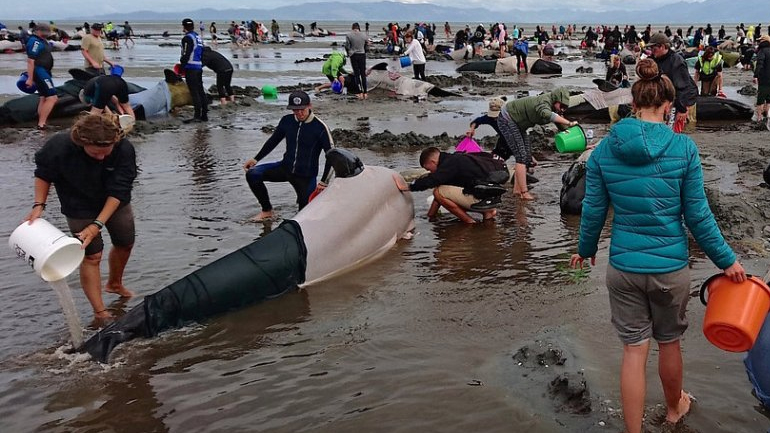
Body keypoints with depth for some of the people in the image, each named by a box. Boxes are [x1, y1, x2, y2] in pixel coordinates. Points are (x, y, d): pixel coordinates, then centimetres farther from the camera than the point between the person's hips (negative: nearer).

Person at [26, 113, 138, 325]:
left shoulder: (124, 149, -32)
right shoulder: (59, 147, -33)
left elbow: (117, 192, -29)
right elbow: (43, 174, -11)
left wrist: (97, 225, -33)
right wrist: (39, 206, -20)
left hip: (116, 204, 3)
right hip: (80, 208, -2)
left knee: (125, 243, 18)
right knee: (92, 255, -5)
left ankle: (115, 283, 47)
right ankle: (100, 312, 3)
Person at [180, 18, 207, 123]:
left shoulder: (187, 38, -11)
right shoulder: (198, 37, 16)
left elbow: (186, 54, -17)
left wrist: (182, 64, -6)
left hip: (190, 67, -8)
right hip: (199, 67, 9)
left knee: (194, 92, -9)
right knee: (200, 91, 11)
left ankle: (197, 115, -11)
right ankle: (204, 114, 13)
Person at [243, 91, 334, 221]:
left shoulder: (320, 127, -16)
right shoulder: (287, 120, -3)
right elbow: (273, 140, 14)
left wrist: (323, 182, -17)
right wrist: (255, 159, 11)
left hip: (306, 176, -4)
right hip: (286, 167, 4)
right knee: (252, 174, -14)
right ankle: (267, 211, 4)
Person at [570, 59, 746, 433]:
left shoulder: (604, 149, -6)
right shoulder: (683, 148, -11)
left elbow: (593, 210, 0)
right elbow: (697, 215, -8)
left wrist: (585, 249, 17)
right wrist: (727, 260, 4)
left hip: (623, 267, 1)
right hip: (671, 267, -1)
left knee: (634, 350, 8)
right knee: (669, 343, 21)